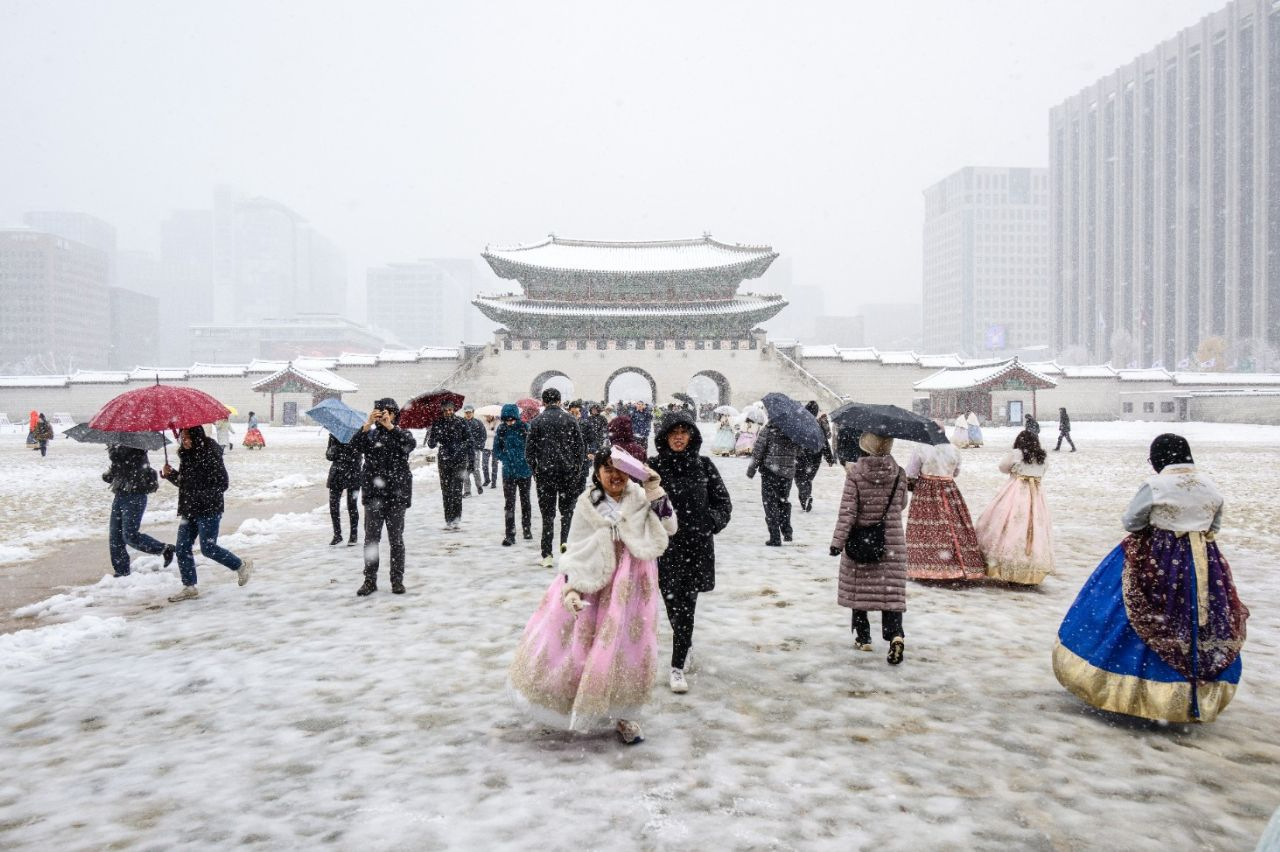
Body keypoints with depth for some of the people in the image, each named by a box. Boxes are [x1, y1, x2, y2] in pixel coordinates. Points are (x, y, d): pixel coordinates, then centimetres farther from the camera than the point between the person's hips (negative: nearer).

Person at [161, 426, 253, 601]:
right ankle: (189, 587, 15)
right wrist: (170, 474, 1)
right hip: (188, 510, 8)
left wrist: (202, 495, -23)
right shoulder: (186, 455, 9)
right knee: (182, 547, 5)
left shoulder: (211, 455, -15)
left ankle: (242, 565, 16)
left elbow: (222, 484, -15)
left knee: (208, 548, -5)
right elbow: (183, 482, 19)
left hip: (208, 510, -8)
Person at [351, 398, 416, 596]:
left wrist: (391, 427, -24)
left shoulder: (402, 433, 6)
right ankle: (370, 580, 10)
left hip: (396, 493, -1)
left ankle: (397, 580, 13)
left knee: (396, 538, 4)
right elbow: (356, 445, -13)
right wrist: (368, 424, -24)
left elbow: (411, 444, -18)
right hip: (373, 494, 1)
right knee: (371, 538, 2)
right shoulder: (371, 433, 7)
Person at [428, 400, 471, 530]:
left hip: (459, 460, -2)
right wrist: (431, 435, -20)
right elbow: (432, 445, 2)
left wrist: (471, 457, -2)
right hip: (444, 461, 2)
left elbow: (468, 440, 4)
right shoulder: (437, 424, 4)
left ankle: (456, 519, -8)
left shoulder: (460, 422, 1)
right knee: (446, 490, 5)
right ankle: (448, 520, 11)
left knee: (456, 489, -10)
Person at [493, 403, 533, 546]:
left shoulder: (525, 428, -7)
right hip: (508, 471, 1)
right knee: (509, 502, -5)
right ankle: (510, 535, -3)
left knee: (525, 500, 14)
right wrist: (507, 458, -11)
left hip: (525, 470, -1)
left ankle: (527, 529, 30)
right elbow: (496, 451, 3)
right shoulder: (501, 430, -1)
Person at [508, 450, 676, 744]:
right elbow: (577, 550, -3)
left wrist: (654, 489, -18)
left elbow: (669, 528, -11)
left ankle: (622, 714, 21)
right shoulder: (588, 504, -5)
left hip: (631, 586, 1)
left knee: (625, 648, 5)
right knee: (576, 641, 3)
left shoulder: (641, 498, -1)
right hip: (594, 582, 0)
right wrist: (571, 586, -13)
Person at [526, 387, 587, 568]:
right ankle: (565, 541, -6)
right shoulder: (569, 419, 2)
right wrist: (577, 470, 9)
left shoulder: (537, 421, 0)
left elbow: (529, 450, -1)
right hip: (568, 471, 0)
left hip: (545, 472, 0)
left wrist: (535, 471, 9)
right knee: (567, 509, 14)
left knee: (547, 513, 4)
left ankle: (547, 555, 3)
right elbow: (579, 447, 2)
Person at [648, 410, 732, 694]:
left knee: (686, 605, 1)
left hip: (697, 545, 1)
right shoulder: (654, 466, -1)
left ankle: (678, 666, 9)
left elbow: (723, 501, 10)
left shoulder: (704, 466, 3)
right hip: (665, 545, -1)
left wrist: (711, 523, -3)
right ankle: (685, 644, 31)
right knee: (673, 603, 2)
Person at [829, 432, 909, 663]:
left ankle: (863, 637, 21)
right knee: (891, 590, 3)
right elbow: (901, 504, 10)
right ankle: (896, 635, -17)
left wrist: (838, 541, -12)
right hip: (892, 541, 1)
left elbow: (847, 511, -14)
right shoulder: (898, 474, -4)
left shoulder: (854, 473, -11)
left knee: (858, 589, 13)